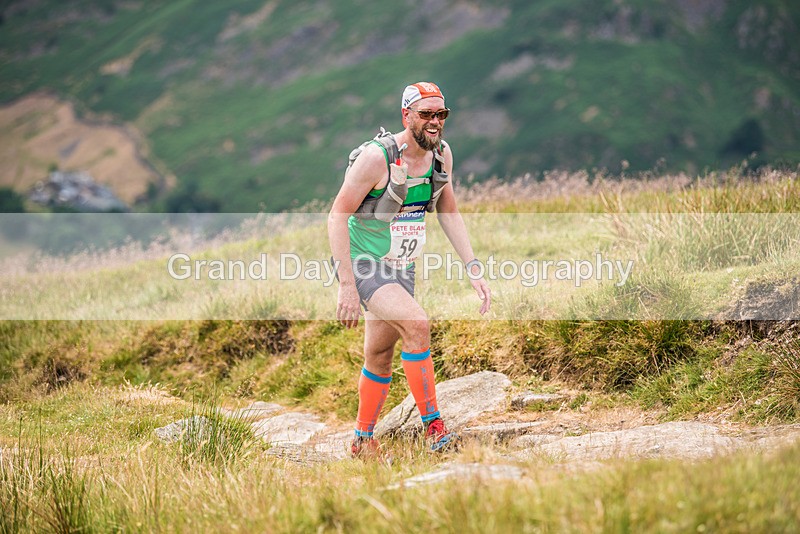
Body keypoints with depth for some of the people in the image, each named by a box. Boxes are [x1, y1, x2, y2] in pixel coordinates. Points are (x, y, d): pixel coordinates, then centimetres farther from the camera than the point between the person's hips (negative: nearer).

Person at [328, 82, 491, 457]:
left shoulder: (442, 155, -3)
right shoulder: (377, 158, -23)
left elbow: (449, 213, 10)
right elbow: (337, 216, -20)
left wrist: (474, 270, 1)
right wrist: (346, 285, -24)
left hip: (401, 268, 7)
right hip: (363, 264, -7)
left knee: (380, 357, 15)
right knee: (416, 324, -27)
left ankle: (363, 442, 32)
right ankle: (433, 427, -22)